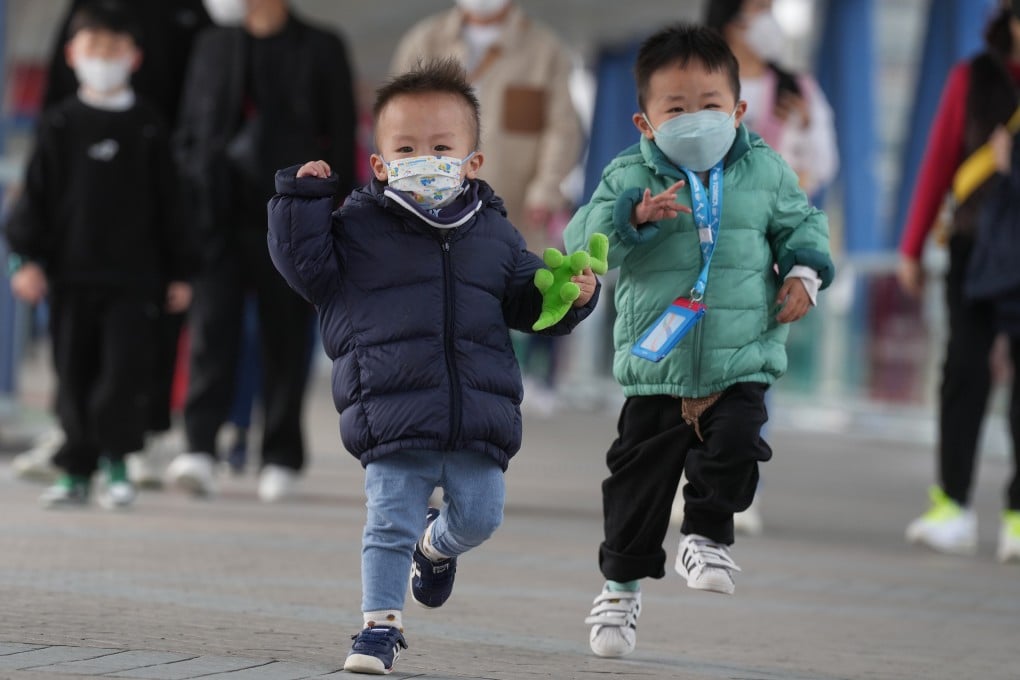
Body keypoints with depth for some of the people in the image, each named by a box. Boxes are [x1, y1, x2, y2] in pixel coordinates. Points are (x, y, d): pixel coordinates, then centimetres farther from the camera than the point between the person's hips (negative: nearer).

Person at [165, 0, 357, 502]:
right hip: (218, 215, 2)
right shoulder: (212, 46, 12)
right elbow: (188, 132, 15)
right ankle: (200, 451, -17)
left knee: (284, 341, 4)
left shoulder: (321, 50, 3)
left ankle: (281, 457, 13)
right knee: (211, 329, -10)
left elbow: (341, 140, 3)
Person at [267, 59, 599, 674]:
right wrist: (302, 199, -11)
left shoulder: (493, 233, 10)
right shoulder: (360, 226, 2)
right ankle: (381, 624, 7)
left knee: (479, 514, 4)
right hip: (393, 415, -2)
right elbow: (304, 262, -2)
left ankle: (438, 545, 38)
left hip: (478, 417, 3)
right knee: (389, 525, -4)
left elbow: (528, 300, 16)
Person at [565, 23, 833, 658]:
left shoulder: (765, 170, 2)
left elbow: (800, 222, 16)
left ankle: (708, 536, 10)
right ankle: (622, 582, 21)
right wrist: (632, 217, -31)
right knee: (640, 475, 4)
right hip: (655, 367, -1)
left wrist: (804, 271, -2)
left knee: (734, 446, -18)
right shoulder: (629, 177, -5)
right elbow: (581, 239, -15)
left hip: (742, 363, 1)